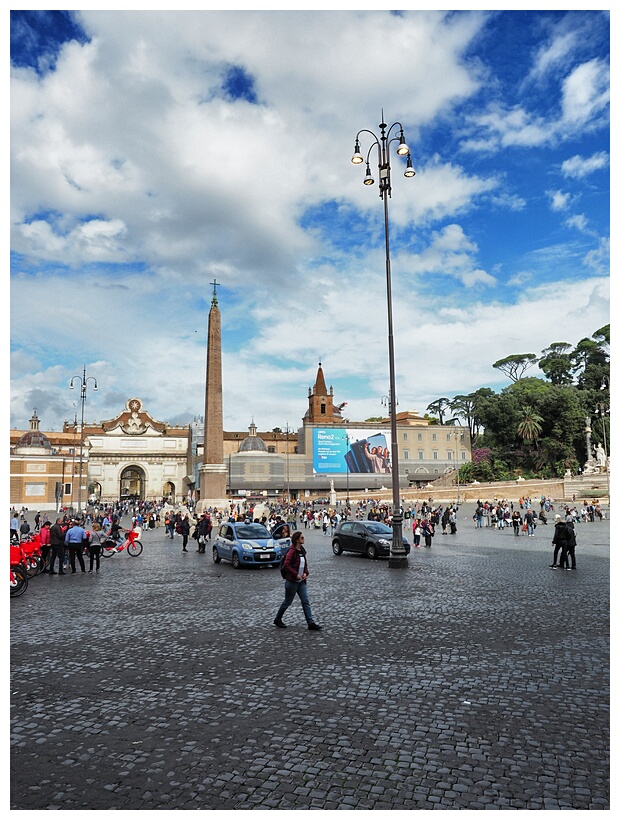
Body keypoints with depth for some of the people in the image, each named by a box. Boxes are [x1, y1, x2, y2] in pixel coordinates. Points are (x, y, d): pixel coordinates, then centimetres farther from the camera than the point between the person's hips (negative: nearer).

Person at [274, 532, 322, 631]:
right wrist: (296, 574, -23)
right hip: (292, 581, -7)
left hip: (301, 581, 7)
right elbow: (286, 565, -25)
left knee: (305, 601, 2)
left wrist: (306, 573, 1)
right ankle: (277, 619, 26)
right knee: (287, 602, 7)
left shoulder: (302, 550, 7)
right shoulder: (292, 551, -17)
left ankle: (311, 623, 3)